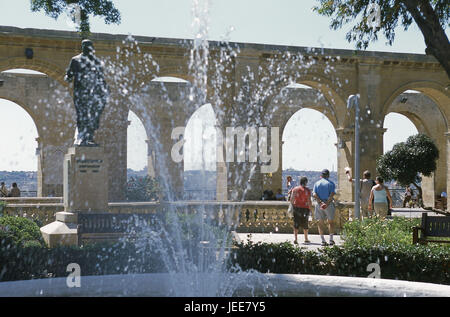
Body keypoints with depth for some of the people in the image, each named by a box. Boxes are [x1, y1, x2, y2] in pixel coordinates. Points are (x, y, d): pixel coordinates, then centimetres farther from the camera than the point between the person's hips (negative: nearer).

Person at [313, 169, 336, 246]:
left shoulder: (316, 183, 8)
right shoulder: (331, 183, 2)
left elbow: (314, 194, -5)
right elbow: (332, 194, -13)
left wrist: (320, 202, -12)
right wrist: (327, 203, -17)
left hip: (319, 204, 2)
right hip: (329, 204, -1)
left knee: (321, 223, 6)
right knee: (330, 222, 11)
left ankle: (323, 240, 1)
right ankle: (331, 239, 6)